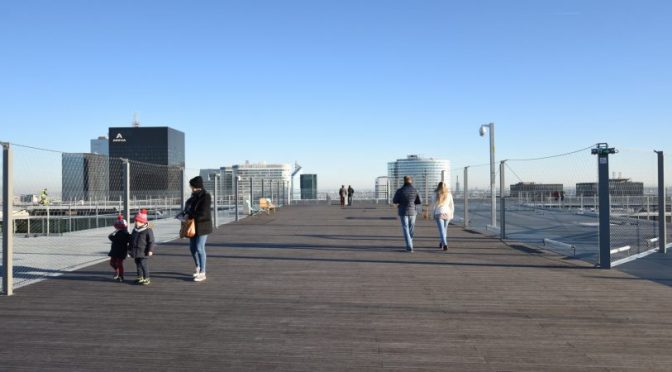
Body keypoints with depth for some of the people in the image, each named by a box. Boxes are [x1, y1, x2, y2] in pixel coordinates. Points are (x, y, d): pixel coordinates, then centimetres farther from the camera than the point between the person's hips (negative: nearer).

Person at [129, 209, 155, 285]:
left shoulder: (148, 230, -13)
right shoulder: (135, 230, 11)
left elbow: (151, 241, -14)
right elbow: (132, 240, 21)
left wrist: (150, 250, -18)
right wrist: (130, 249, 21)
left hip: (144, 253, -8)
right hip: (136, 252, 8)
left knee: (144, 265, -6)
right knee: (138, 265, 14)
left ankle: (146, 278, 2)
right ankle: (140, 277, 25)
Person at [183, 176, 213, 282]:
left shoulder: (205, 196, -15)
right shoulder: (194, 196, 9)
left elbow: (202, 213, -22)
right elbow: (188, 207, 20)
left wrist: (189, 215, -13)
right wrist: (187, 213, -1)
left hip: (203, 226, -8)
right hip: (194, 226, 8)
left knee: (200, 248, -8)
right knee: (192, 247, 14)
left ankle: (202, 273, -1)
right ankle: (198, 267, 34)